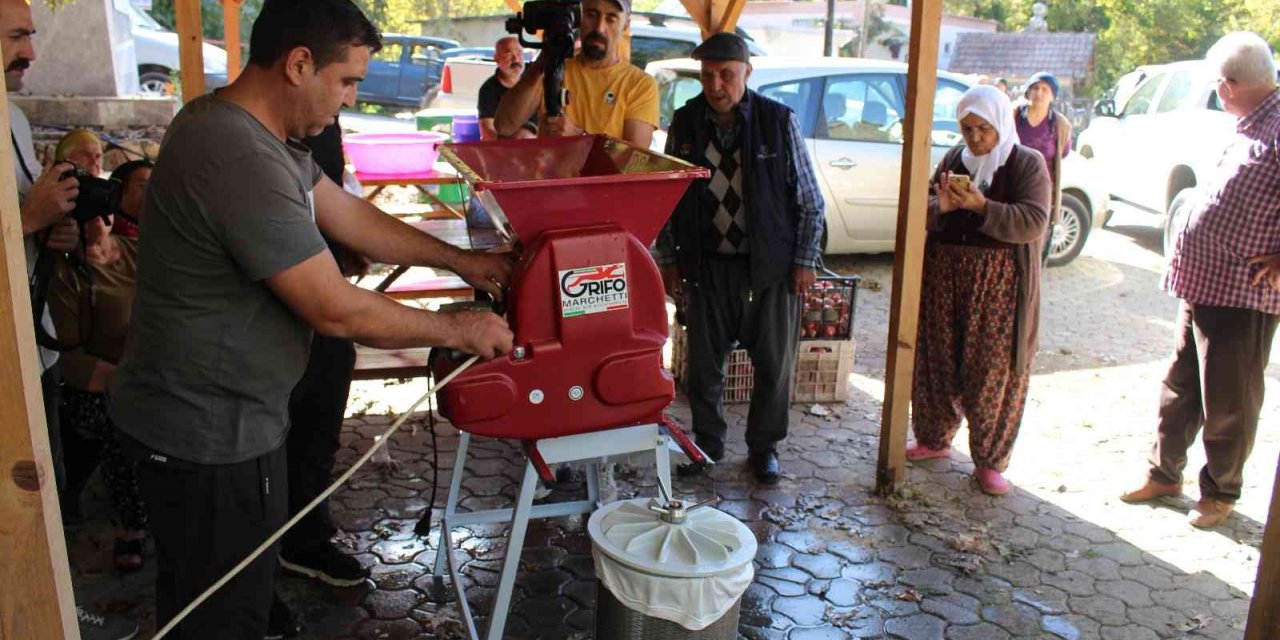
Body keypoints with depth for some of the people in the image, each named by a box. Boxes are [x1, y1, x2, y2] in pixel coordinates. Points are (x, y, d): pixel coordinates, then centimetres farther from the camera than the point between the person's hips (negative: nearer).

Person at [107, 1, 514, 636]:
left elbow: (350, 215, 10)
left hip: (206, 415, 10)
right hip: (210, 436, -10)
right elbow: (337, 311, -27)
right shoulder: (242, 161, -30)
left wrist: (460, 260, 10)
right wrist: (456, 329, -14)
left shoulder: (244, 127, 3)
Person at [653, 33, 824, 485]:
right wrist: (668, 259, 7)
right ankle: (708, 444, 29)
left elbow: (809, 199, 0)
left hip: (770, 267, -2)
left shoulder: (779, 121, -5)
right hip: (707, 265, 2)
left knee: (774, 365, 7)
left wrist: (805, 260, -4)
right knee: (703, 363, 9)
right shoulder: (685, 122, 2)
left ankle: (764, 448, 26)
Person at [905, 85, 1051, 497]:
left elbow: (1033, 222, -15)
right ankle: (934, 438, 28)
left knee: (994, 370, 0)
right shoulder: (953, 161, 11)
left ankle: (990, 460, 12)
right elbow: (923, 215, 8)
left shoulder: (1027, 164, -3)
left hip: (999, 285, -4)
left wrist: (980, 206, -25)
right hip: (945, 277, 4)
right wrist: (940, 206, -15)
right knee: (937, 361, 10)